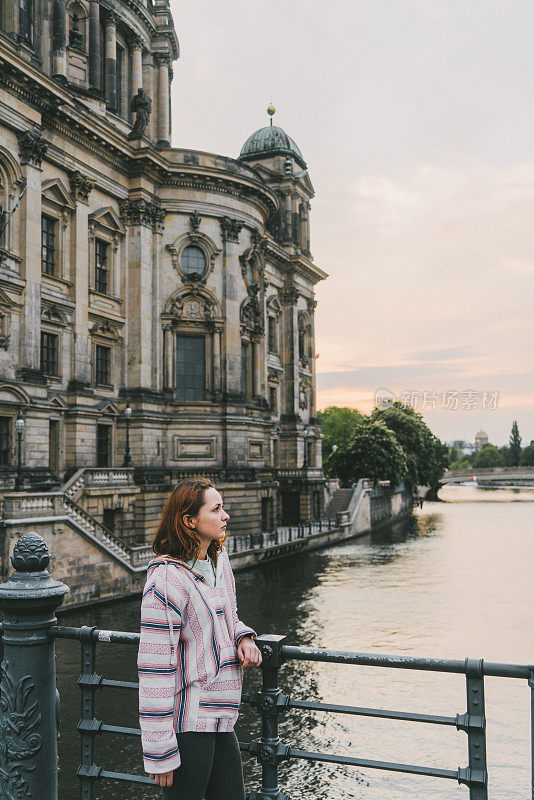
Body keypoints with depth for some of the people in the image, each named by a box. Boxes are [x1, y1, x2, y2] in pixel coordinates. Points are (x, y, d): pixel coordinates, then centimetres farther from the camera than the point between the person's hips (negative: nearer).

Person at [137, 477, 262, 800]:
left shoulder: (220, 559, 6)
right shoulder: (167, 579, -20)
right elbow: (155, 667, -20)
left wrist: (244, 638, 0)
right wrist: (161, 752, -18)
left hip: (219, 718, 8)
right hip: (187, 722, -8)